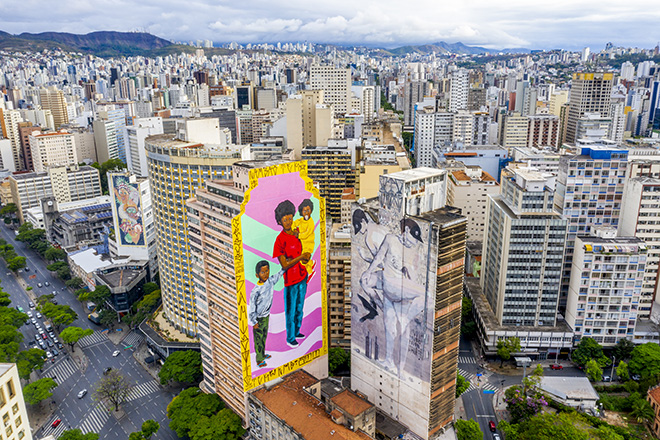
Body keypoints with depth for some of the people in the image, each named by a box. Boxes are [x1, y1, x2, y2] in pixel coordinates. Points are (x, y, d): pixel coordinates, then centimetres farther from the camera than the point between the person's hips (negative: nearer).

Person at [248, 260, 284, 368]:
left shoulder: (270, 281, -15)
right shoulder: (256, 291, -32)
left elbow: (278, 276, 9)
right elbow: (252, 307, -23)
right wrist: (254, 322, -16)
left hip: (266, 315, 6)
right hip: (258, 318, -6)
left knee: (264, 336, 24)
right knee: (258, 338, 11)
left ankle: (262, 354, 44)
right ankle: (259, 360, 29)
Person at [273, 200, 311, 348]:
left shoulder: (296, 235, 4)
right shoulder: (280, 240, -17)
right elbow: (284, 265, -19)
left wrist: (306, 258, -8)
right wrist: (300, 257, -23)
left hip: (302, 277, 7)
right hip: (290, 281, -7)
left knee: (299, 308, 21)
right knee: (290, 311, 7)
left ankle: (297, 331, 40)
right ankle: (290, 338, 24)